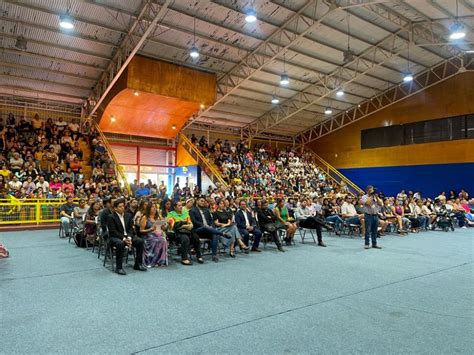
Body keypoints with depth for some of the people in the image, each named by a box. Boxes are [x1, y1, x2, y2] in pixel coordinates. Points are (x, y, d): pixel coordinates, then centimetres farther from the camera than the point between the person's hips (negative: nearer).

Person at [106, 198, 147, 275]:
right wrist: (123, 238, -23)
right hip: (115, 237, -5)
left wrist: (129, 238, -14)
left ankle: (138, 264, -5)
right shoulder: (111, 217, -6)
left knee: (140, 241, -18)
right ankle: (118, 267, -27)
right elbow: (113, 231, -13)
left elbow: (131, 229, 6)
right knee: (120, 243, -38)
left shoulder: (128, 216, 10)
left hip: (127, 236, 5)